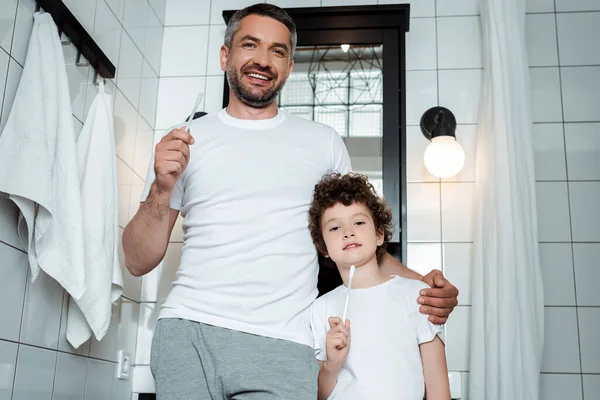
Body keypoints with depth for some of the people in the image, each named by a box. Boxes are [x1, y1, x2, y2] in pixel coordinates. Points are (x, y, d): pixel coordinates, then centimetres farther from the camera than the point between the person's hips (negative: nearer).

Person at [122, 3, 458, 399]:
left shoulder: (323, 142, 12)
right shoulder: (183, 142, 9)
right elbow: (139, 262, 7)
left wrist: (419, 284, -1)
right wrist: (161, 191, -10)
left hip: (282, 344, 0)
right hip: (188, 331, 1)